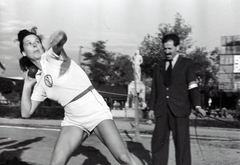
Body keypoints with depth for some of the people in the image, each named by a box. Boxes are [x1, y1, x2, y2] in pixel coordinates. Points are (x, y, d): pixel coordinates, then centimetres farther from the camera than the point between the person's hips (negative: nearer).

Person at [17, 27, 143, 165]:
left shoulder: (50, 56, -5)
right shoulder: (39, 82, 11)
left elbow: (61, 36, -25)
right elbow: (26, 112, 12)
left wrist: (57, 38, -40)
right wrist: (27, 85, 9)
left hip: (96, 112, -5)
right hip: (73, 121, 6)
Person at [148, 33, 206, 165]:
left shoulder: (187, 64, 6)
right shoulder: (158, 67, 17)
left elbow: (192, 85, -4)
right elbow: (154, 89, 14)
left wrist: (197, 105, -17)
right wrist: (151, 107, 6)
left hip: (179, 109, -3)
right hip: (161, 110, 3)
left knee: (182, 142, -1)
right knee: (158, 142, 4)